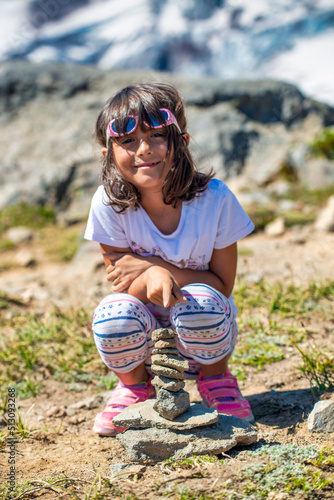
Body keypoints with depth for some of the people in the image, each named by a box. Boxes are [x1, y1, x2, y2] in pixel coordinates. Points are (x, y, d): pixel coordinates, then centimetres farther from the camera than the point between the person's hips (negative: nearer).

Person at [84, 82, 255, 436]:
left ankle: (215, 379, 1)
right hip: (145, 339, 1)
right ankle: (135, 384, 3)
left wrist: (157, 267, -26)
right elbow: (121, 282, -11)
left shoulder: (214, 199, -18)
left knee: (201, 303, -33)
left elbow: (223, 285, -11)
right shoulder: (108, 204, -17)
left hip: (201, 334, 0)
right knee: (114, 314, -32)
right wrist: (151, 278, -36)